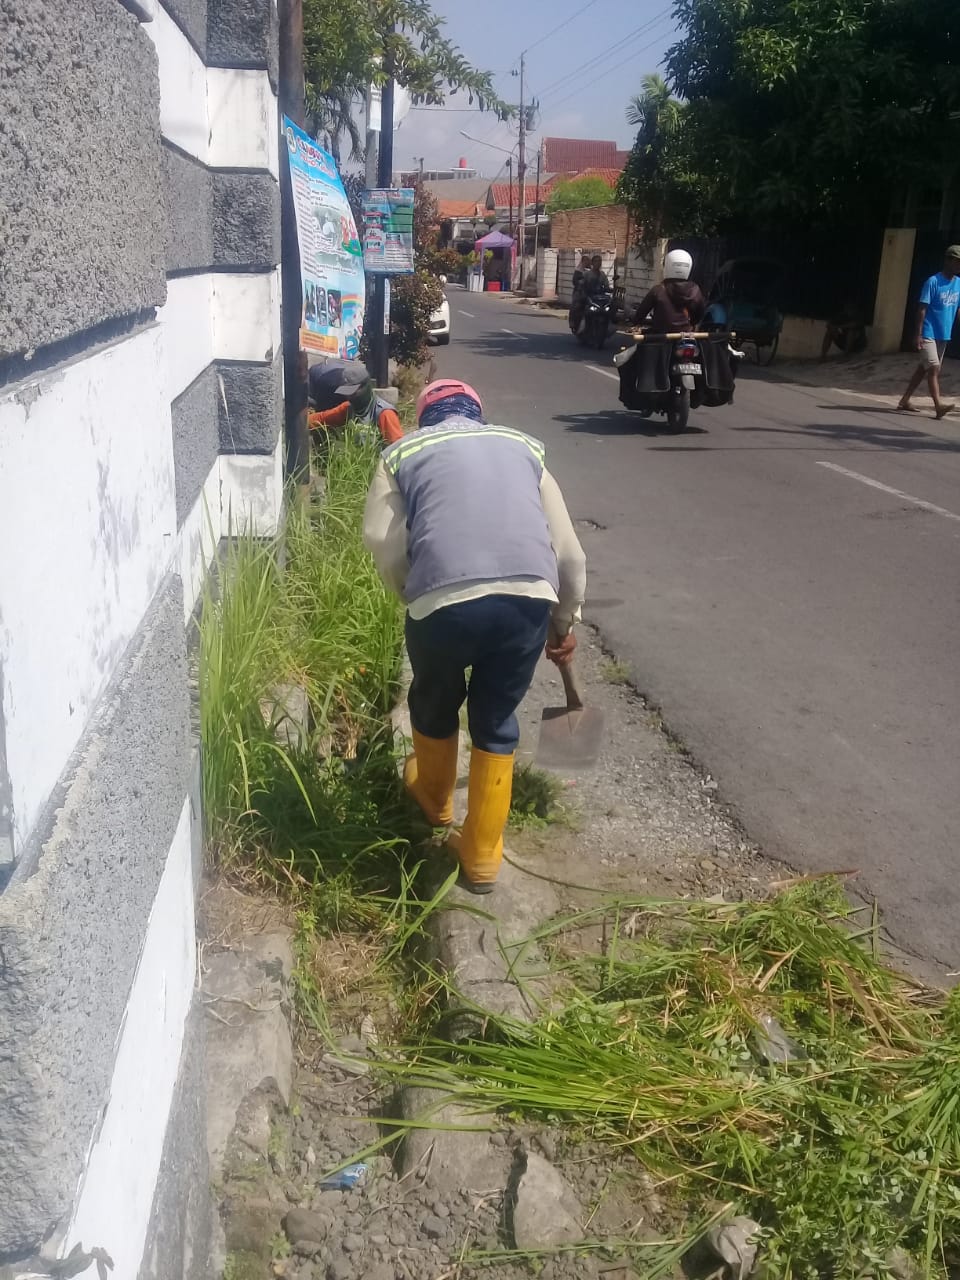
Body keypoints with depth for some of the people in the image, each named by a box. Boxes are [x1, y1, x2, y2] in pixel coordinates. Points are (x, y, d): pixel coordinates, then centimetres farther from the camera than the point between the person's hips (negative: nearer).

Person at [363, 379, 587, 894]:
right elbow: (568, 550, 22)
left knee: (435, 703, 27)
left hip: (445, 597, -1)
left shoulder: (404, 452, 19)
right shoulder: (522, 447, 26)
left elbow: (382, 539, 4)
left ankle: (433, 800, 52)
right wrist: (565, 621, 33)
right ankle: (482, 856, 28)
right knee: (496, 722, 20)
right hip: (530, 597, 2)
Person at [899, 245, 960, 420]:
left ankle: (904, 400, 21)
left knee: (924, 368, 12)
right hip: (928, 334, -7)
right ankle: (938, 406, -18)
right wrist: (918, 334, -17)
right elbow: (922, 309, -13)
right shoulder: (933, 282, -12)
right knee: (934, 368, -13)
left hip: (944, 335, 7)